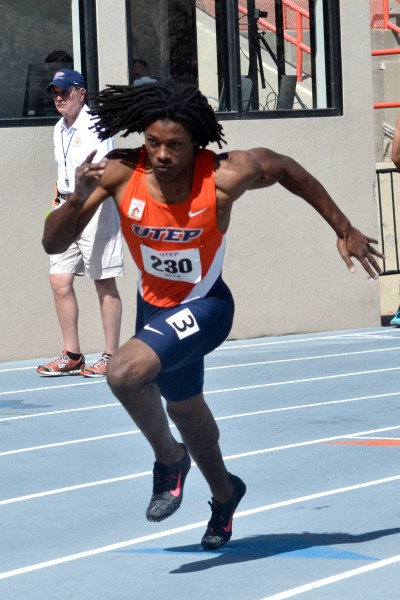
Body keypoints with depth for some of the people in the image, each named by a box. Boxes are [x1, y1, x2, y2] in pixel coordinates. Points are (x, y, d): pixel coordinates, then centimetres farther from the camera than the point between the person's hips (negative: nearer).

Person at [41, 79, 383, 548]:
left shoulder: (224, 178, -28)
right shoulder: (121, 174, -22)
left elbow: (285, 168, -7)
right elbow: (53, 243, -22)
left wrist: (345, 231, 0)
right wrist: (79, 199, -42)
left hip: (203, 308, -5)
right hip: (153, 304, 5)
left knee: (124, 372, -30)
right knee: (183, 407, 27)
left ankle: (169, 459, -1)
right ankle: (224, 494, 56)